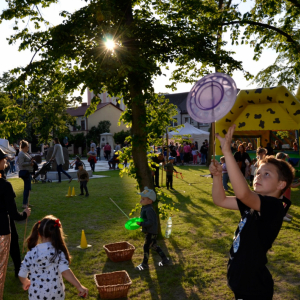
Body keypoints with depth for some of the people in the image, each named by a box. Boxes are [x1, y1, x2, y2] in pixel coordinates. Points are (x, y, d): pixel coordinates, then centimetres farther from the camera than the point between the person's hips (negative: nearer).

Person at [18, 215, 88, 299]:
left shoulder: (31, 253, -7)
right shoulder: (59, 252, -14)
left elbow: (22, 275, -1)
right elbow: (65, 271, -26)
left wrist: (26, 283, 21)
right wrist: (79, 286, -27)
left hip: (36, 295, 2)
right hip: (55, 295, -1)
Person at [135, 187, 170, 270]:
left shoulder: (149, 210, -25)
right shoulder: (144, 208, 7)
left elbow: (150, 222, -30)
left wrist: (141, 223, -30)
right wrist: (138, 220, 9)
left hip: (151, 232, -10)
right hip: (148, 232, 10)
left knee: (146, 246, -1)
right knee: (154, 246, 19)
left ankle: (144, 264, 13)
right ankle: (165, 260, 29)